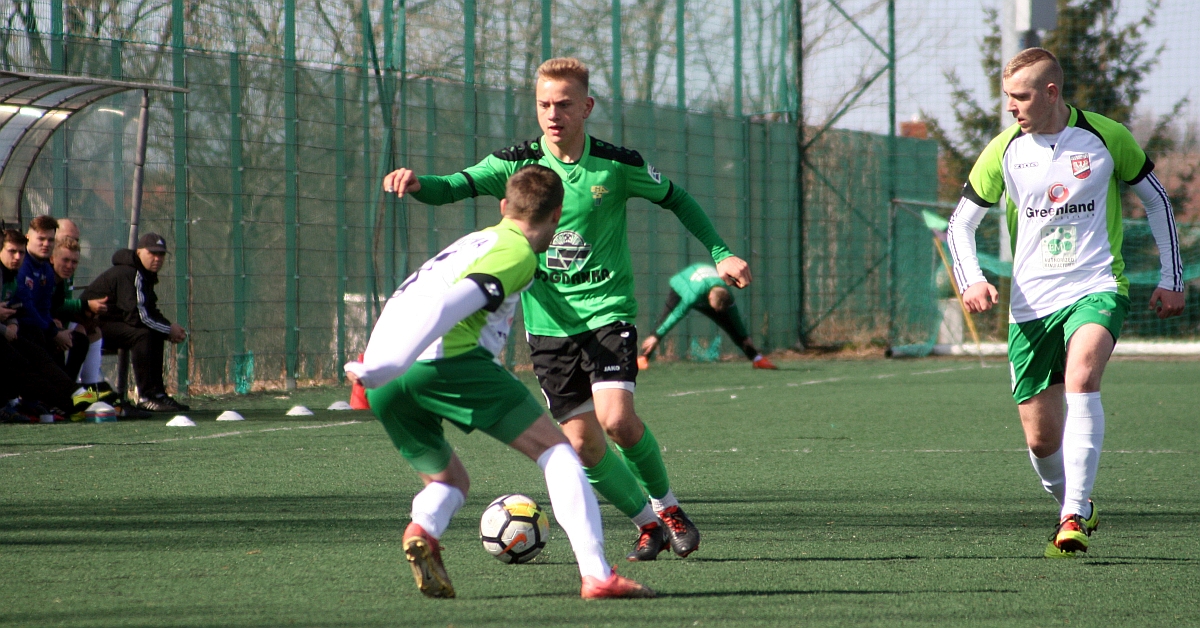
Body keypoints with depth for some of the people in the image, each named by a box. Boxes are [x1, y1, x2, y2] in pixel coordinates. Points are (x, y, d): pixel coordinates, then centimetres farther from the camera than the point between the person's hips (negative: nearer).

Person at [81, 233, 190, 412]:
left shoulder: (146, 275, 12)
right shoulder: (128, 274, -20)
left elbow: (151, 313, 12)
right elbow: (137, 315, -27)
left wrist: (170, 329, -8)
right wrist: (169, 330, -19)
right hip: (93, 324, -11)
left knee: (156, 334, 7)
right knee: (142, 334, -26)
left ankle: (157, 392, 6)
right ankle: (148, 397, -27)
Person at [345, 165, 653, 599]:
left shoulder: (477, 241, 30)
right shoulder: (517, 253, 3)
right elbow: (454, 302, -12)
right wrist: (380, 368, -22)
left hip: (387, 385, 8)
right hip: (446, 359, -8)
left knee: (450, 481, 24)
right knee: (556, 451, 2)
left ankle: (422, 530, -10)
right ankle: (597, 575, -9)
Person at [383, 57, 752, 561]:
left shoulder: (617, 165, -4)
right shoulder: (517, 163, -3)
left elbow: (675, 199, 11)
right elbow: (457, 186, -14)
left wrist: (720, 254, 6)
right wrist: (418, 184, -36)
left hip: (608, 309, -2)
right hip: (549, 322, 2)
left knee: (617, 419, -21)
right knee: (581, 441, -3)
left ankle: (667, 507, 5)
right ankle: (647, 524, 18)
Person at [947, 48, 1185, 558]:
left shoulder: (1107, 138, -2)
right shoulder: (1004, 151, 1)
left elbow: (1155, 199, 11)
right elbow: (961, 222, 9)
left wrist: (1171, 279, 9)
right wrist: (972, 280, -10)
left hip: (1096, 289, -3)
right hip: (1031, 302, 3)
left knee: (1081, 377, -32)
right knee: (1041, 439, -1)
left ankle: (1073, 517, -34)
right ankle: (1073, 504, 30)